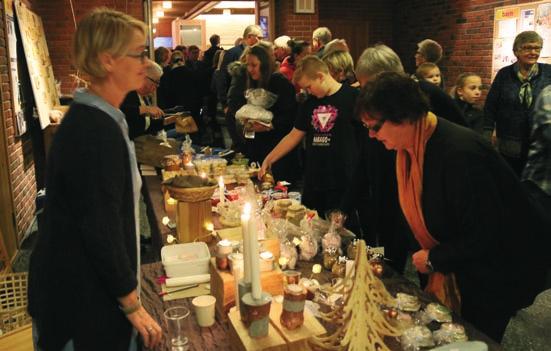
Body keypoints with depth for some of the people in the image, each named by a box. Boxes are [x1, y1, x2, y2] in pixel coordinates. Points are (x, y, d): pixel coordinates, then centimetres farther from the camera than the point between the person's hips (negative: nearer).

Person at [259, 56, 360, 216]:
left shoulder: (352, 97, -8)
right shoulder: (310, 103, 11)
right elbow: (294, 136, 17)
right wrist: (268, 160, 13)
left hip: (343, 184, -5)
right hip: (313, 183, 6)